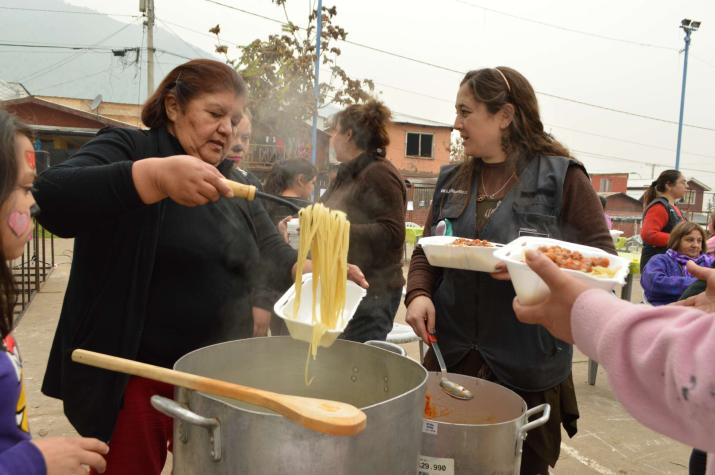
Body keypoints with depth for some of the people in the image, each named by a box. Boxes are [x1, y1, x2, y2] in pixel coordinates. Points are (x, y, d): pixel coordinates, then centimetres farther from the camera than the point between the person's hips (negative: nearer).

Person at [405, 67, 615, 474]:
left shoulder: (563, 176, -7)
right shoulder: (452, 180, 8)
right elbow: (426, 251, 11)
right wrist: (419, 294, -8)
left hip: (528, 369, -4)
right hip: (450, 358, 4)